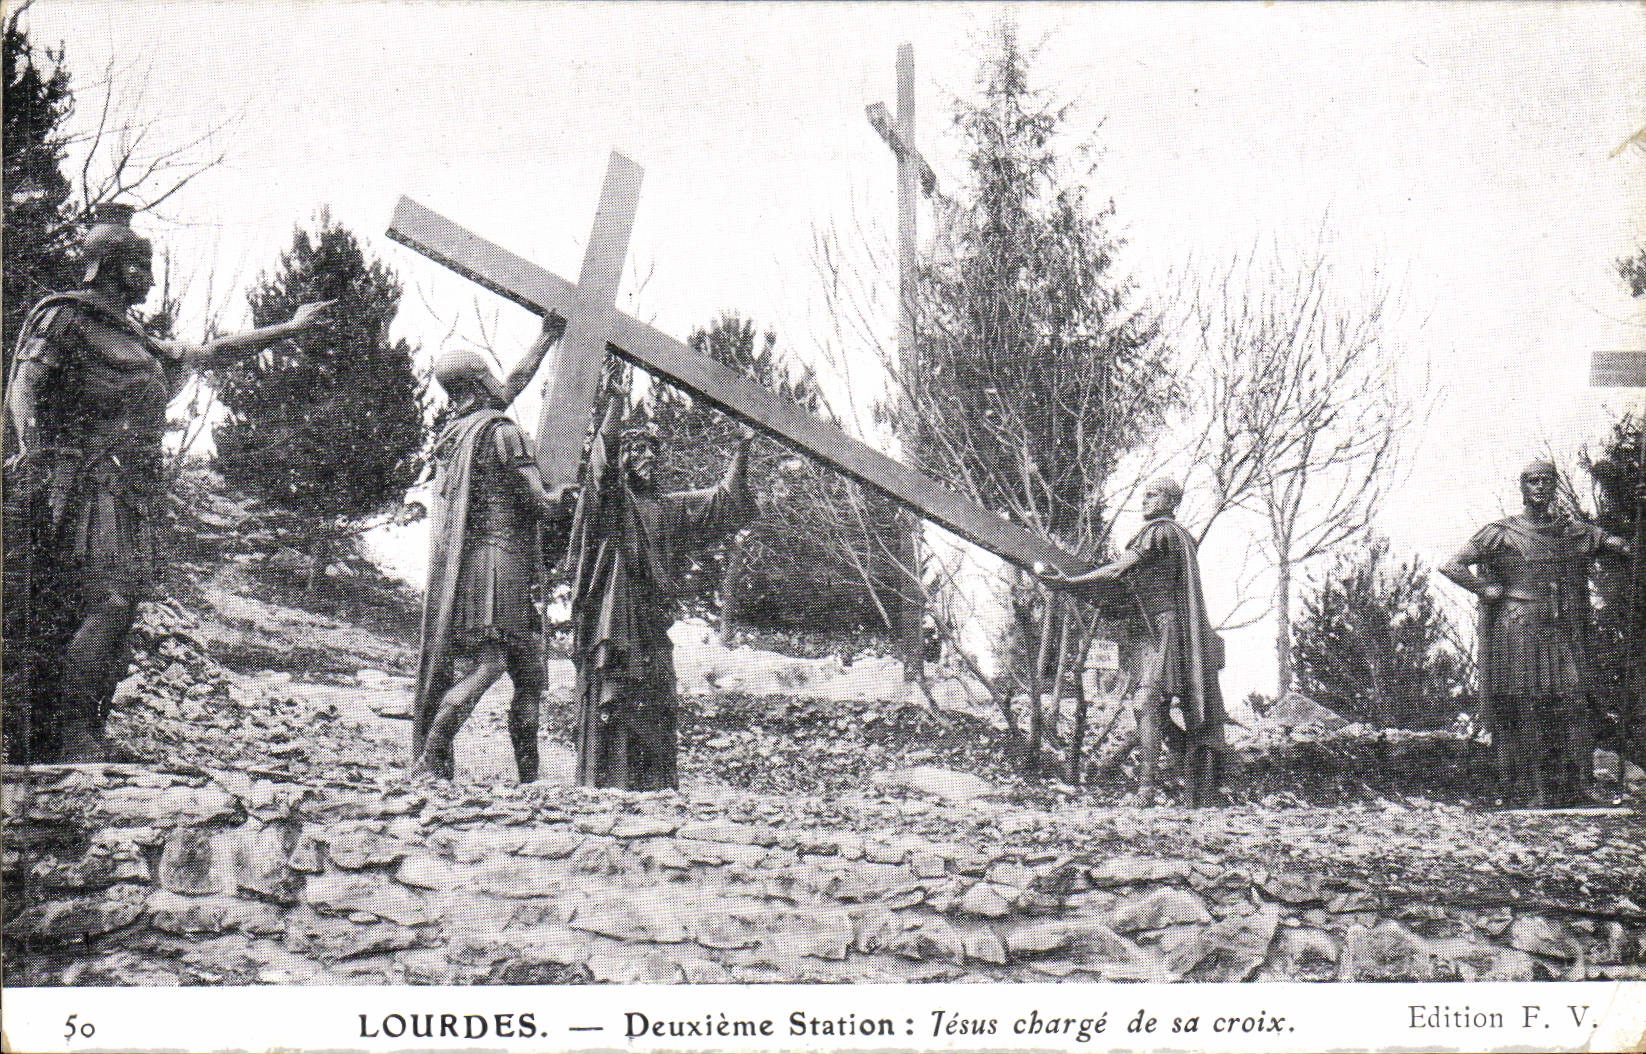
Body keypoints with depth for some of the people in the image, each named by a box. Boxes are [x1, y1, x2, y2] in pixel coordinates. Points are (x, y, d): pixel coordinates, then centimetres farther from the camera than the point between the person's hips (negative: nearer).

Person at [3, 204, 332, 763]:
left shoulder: (135, 341, 27)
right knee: (107, 606, -18)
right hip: (86, 482, -9)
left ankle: (85, 736, 5)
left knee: (120, 612, 3)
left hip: (130, 493, 9)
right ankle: (67, 737, -14)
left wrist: (290, 328, 39)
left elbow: (209, 353, 34)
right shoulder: (64, 317, 2)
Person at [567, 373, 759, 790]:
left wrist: (743, 447, 15)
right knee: (610, 704, -9)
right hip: (611, 621, -5)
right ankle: (606, 786, -9)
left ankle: (654, 787, 5)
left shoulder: (670, 507, 20)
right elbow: (602, 462, -18)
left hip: (651, 623, 6)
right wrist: (615, 402, -30)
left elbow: (725, 499, 22)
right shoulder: (608, 500, 2)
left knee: (654, 706, 3)